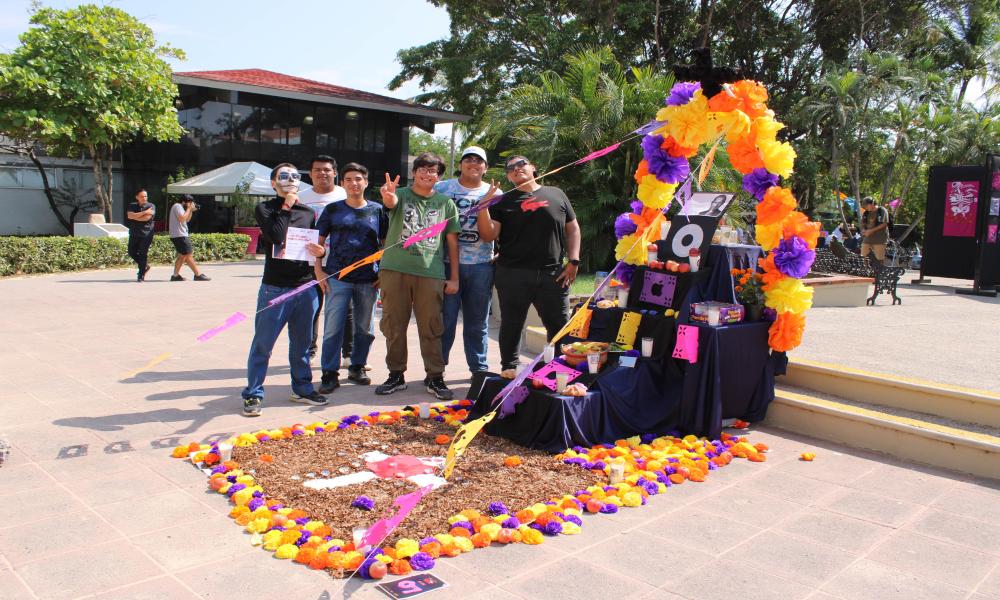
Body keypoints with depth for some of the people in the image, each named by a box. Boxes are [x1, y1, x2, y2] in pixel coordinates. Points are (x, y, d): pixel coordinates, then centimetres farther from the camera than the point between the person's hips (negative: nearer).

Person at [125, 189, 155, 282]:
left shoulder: (151, 206, -1)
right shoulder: (132, 206, 8)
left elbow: (147, 218, -15)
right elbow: (130, 215, -12)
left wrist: (135, 216, -5)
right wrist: (144, 212, -16)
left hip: (146, 234, -4)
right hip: (134, 234, 4)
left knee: (143, 254, -5)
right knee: (132, 252, 6)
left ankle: (141, 276, 4)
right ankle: (145, 266, 29)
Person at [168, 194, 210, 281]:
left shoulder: (180, 207, 20)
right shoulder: (177, 206, -11)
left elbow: (187, 219, 23)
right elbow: (182, 218, -24)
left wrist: (191, 211, 10)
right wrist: (189, 209, -14)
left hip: (180, 235, 11)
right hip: (179, 235, -11)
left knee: (182, 255, 12)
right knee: (189, 255, -9)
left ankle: (175, 275, 12)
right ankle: (198, 275, -8)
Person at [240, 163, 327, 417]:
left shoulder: (308, 212, 15)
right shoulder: (265, 209, 1)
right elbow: (276, 236, -17)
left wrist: (320, 251, -1)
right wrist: (286, 207, -8)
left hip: (305, 286, 4)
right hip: (275, 287, -4)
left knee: (301, 343, 13)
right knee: (263, 344, 0)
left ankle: (302, 388, 25)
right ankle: (253, 394, 9)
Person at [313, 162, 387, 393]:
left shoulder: (377, 210, 7)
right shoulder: (333, 209, 5)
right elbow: (318, 241, 7)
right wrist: (318, 270, -3)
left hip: (368, 279, 2)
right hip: (337, 278, -1)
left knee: (365, 328, 11)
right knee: (333, 327, -3)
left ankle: (357, 367, 27)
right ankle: (330, 374, 6)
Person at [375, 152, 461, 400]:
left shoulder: (446, 203, 10)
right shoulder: (401, 195, 7)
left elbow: (452, 241, 10)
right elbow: (391, 203, -18)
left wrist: (454, 277, 6)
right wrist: (388, 197, -43)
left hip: (431, 272, 0)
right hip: (395, 268, 0)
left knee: (431, 327, 2)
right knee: (393, 325, 6)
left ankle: (435, 377, 12)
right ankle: (396, 375, 18)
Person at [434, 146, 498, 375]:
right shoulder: (442, 188, 6)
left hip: (481, 264, 2)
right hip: (447, 262, -2)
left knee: (478, 322, 10)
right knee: (444, 319, 0)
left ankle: (479, 370, 20)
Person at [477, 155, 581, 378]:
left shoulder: (556, 195, 12)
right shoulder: (503, 202, 8)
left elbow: (572, 228, 13)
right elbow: (488, 236, -1)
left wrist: (573, 261, 3)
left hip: (553, 274, 1)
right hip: (513, 275, -1)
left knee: (560, 325, 5)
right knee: (511, 324, 8)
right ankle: (509, 367, 24)